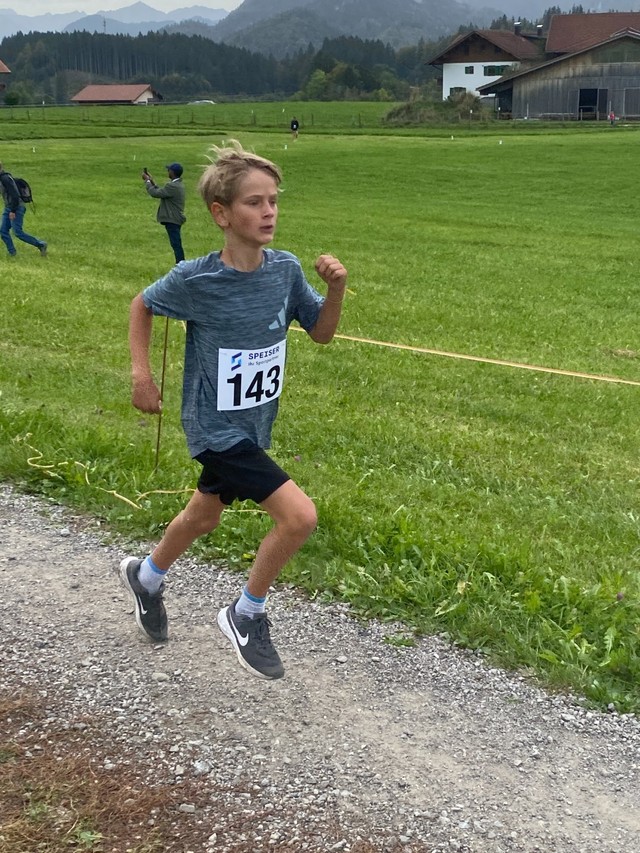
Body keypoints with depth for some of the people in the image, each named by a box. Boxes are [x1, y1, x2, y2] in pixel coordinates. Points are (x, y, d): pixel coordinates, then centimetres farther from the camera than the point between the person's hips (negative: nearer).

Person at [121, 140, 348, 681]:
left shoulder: (285, 269, -9)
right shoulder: (195, 280, -20)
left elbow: (322, 332, 1)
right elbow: (142, 305, -2)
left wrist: (336, 288, -16)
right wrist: (141, 373, -8)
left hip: (255, 426, 6)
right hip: (216, 428, -6)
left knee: (204, 517, 26)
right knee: (299, 515, -18)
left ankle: (146, 576, 55)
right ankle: (247, 615, 5)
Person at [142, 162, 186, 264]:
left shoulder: (172, 186, -21)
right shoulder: (178, 184, 11)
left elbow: (155, 193, -19)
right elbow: (161, 192, 17)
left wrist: (147, 181, -7)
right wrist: (152, 181, 14)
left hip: (172, 220, -10)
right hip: (175, 219, 10)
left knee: (176, 244, -8)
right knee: (176, 244, 16)